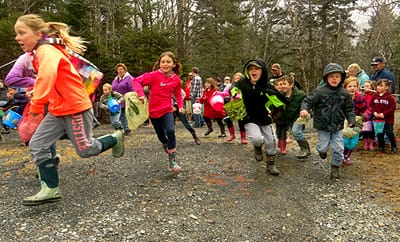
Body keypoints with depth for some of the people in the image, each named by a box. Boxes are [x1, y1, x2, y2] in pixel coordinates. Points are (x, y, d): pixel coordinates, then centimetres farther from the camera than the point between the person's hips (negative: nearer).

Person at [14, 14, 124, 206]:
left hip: (76, 108, -9)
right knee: (37, 145, 1)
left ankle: (114, 139, 29)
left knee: (85, 149, 3)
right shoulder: (43, 51, 13)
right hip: (58, 111, 9)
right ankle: (50, 189, 8)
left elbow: (46, 76, -36)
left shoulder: (46, 50, -17)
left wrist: (36, 104, -37)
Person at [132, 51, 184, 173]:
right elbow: (137, 81, -16)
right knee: (160, 134, 12)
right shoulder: (154, 75, -14)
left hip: (167, 109, 1)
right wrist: (140, 94, -29)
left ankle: (172, 161, -10)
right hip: (153, 110, -1)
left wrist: (180, 106, 4)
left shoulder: (176, 79, -3)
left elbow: (178, 93, 14)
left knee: (170, 131, -21)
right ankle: (166, 145, 51)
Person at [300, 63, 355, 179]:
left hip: (337, 126, 2)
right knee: (323, 147, 4)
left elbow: (349, 109, 7)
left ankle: (335, 167, 23)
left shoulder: (344, 93, -1)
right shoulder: (320, 90, -12)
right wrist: (304, 109, -31)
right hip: (323, 125, -2)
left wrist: (351, 120, -5)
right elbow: (308, 101, -11)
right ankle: (322, 150, 42)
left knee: (338, 148, 3)